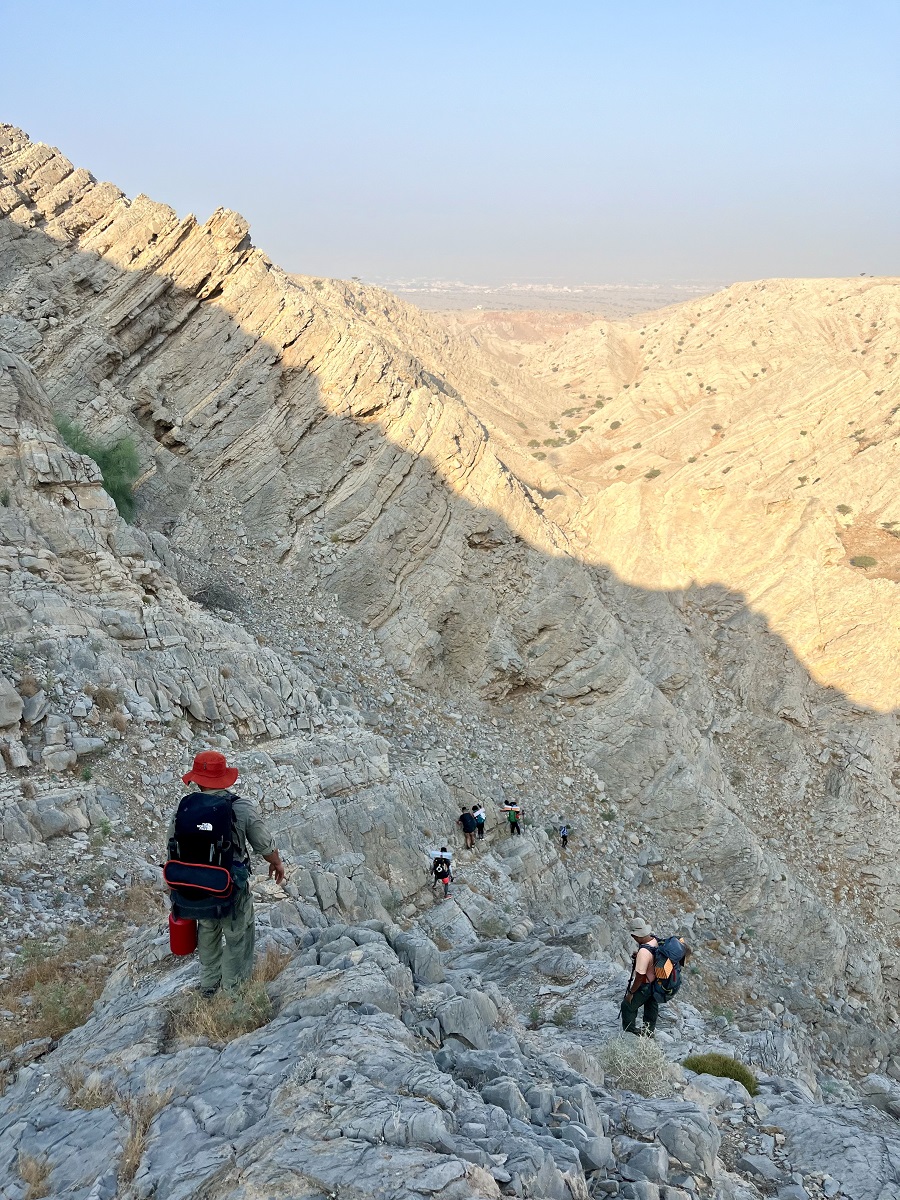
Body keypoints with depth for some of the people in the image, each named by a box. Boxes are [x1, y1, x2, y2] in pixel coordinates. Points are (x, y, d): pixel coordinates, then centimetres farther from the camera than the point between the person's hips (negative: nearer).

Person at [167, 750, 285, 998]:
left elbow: (173, 854, -1)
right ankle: (233, 988, 34)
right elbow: (266, 846, -10)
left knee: (208, 932, 28)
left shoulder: (182, 811, -13)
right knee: (237, 936, 20)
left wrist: (177, 891, 16)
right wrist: (277, 864, 13)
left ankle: (208, 986, 46)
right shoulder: (242, 809, -21)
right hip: (233, 891, -4)